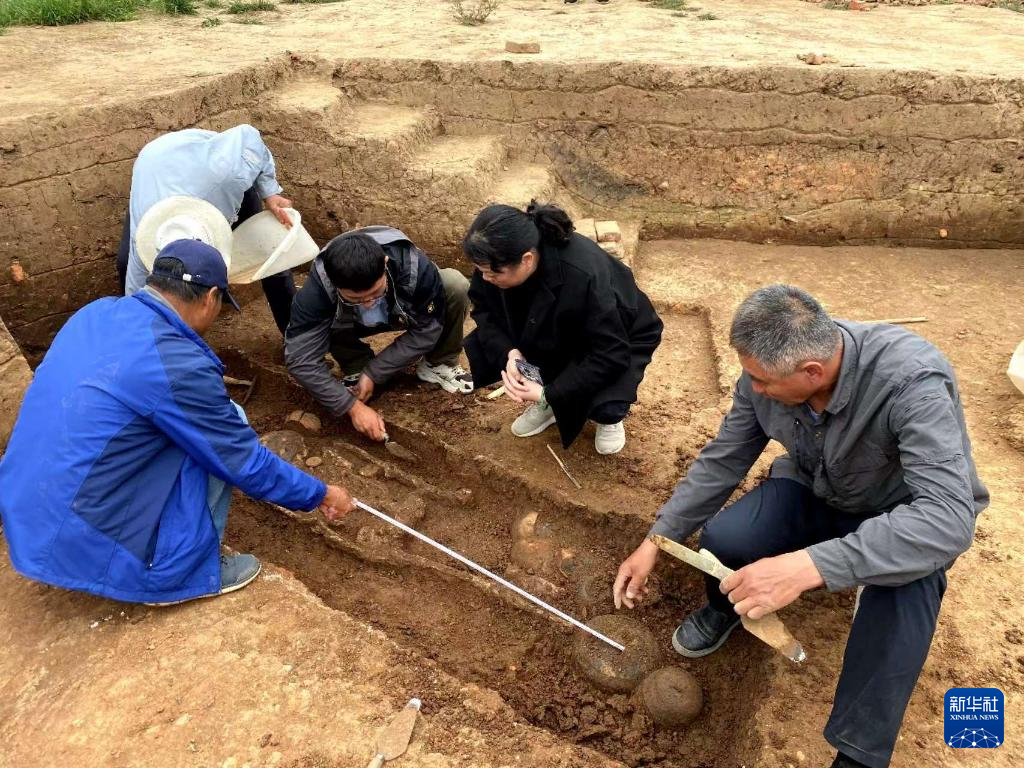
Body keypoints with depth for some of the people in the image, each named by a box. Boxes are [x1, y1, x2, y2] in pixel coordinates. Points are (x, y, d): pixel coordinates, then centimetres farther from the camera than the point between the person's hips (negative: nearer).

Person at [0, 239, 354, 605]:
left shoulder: (97, 313, 2)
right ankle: (175, 573, 5)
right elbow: (244, 459, -11)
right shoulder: (176, 366, -22)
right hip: (82, 541, -8)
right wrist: (319, 495, 3)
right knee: (222, 428, -5)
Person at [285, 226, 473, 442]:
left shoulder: (415, 268, -39)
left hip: (407, 313, 0)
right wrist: (352, 406, -35)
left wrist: (374, 373, -27)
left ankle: (438, 364, -6)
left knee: (455, 285, -29)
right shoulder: (318, 289, -38)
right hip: (353, 323, 0)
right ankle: (356, 368, -4)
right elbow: (301, 359, -33)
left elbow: (426, 330, -26)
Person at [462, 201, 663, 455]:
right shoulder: (500, 259, -26)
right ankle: (549, 404, 7)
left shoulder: (584, 277, -42)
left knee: (604, 406, -33)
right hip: (559, 335, 6)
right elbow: (484, 308, -10)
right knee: (478, 347, -13)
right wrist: (508, 351, -29)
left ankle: (610, 417, 7)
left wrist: (549, 393, -33)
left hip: (621, 340, -5)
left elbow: (611, 355, -34)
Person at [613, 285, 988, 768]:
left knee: (905, 581, -38)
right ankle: (727, 606, 12)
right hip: (815, 492, 4)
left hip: (905, 513, -3)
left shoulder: (912, 382, -37)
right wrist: (655, 541, -9)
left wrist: (808, 566, -53)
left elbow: (948, 518, -44)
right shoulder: (767, 371, -21)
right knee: (720, 539, -24)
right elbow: (721, 460, -8)